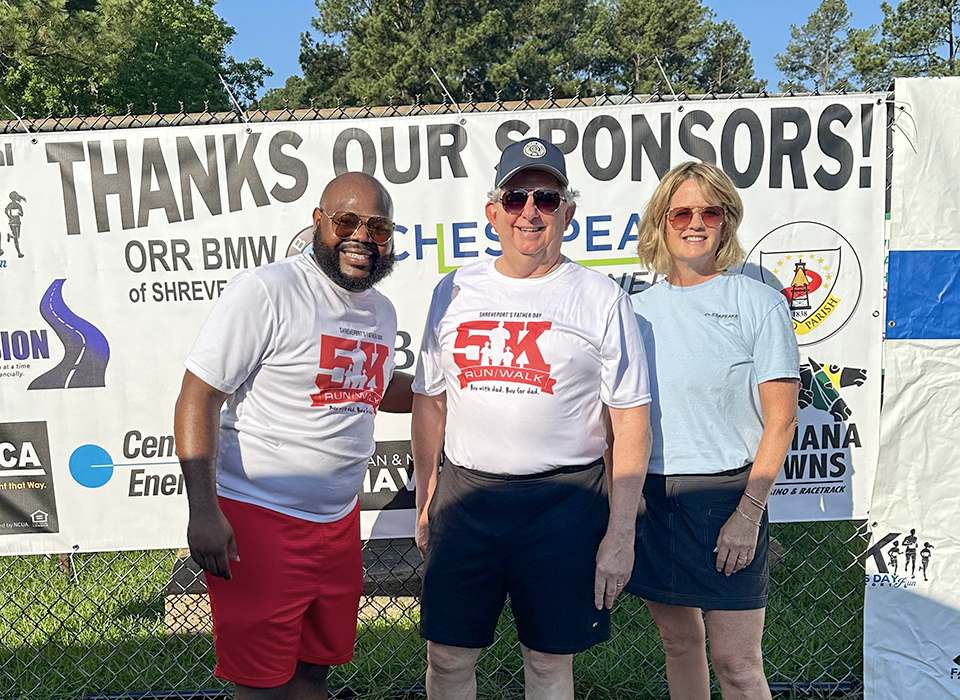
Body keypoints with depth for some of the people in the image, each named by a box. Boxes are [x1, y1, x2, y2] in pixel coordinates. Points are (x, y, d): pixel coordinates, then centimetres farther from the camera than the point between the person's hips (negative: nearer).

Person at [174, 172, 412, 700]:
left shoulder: (382, 312, 9)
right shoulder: (266, 291, -14)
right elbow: (198, 397, -16)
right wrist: (203, 512, -21)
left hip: (339, 520, 7)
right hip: (257, 518, -6)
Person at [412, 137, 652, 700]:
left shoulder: (602, 298, -3)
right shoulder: (454, 292, 7)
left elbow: (631, 421, -4)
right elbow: (430, 402, 12)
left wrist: (621, 532, -7)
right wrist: (425, 498, 10)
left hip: (565, 500, -2)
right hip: (464, 496, 3)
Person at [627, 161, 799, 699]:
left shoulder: (757, 302, -4)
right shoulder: (639, 310, 6)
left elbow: (781, 418, -6)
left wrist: (748, 512, -12)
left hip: (725, 496, -3)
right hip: (648, 498, 4)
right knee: (679, 642, 18)